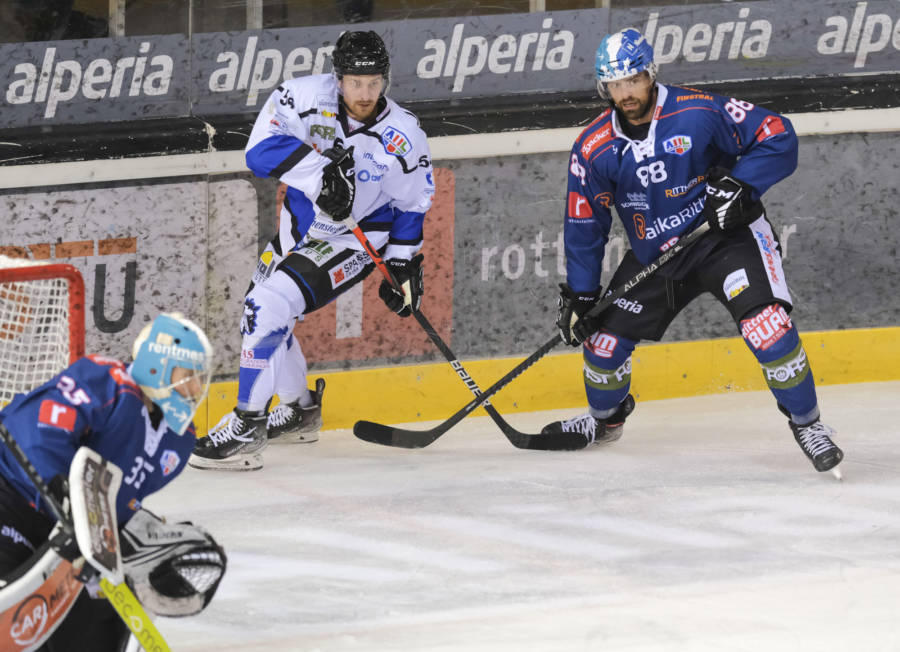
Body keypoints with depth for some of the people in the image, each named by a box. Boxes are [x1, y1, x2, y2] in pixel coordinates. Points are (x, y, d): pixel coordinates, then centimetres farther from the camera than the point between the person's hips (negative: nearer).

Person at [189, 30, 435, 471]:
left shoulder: (402, 137, -16)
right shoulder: (309, 98, -17)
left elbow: (412, 204, -1)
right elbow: (262, 147, -28)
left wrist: (403, 263, -4)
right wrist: (319, 170, -39)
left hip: (349, 244, -5)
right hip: (298, 231, 5)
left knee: (269, 307, -22)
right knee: (259, 312, 19)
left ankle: (245, 430, -18)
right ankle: (300, 407, 44)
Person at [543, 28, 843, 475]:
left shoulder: (699, 113, -19)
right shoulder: (593, 149, -7)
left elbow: (778, 136, -15)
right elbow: (584, 226, 1)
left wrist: (740, 184, -27)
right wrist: (578, 295, -3)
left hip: (726, 235, -4)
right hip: (653, 254, 4)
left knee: (766, 323, -24)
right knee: (605, 336, 6)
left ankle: (807, 424, -7)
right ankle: (605, 420, 37)